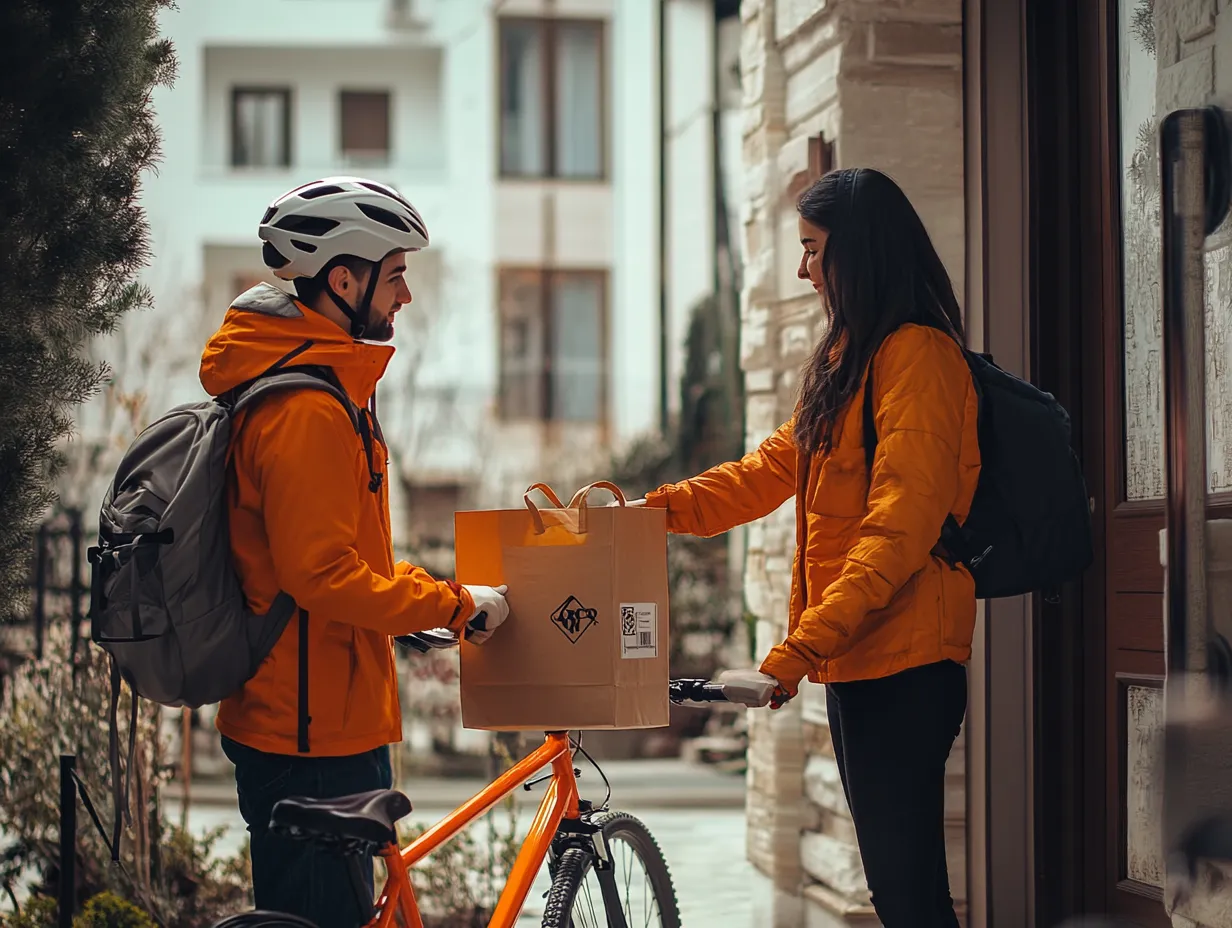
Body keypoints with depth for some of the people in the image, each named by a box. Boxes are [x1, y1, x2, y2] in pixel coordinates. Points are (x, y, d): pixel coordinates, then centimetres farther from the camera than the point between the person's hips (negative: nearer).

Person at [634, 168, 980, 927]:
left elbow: (899, 529, -21)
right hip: (855, 657, 10)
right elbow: (776, 466, 22)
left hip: (903, 664, -10)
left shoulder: (917, 355, -14)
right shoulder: (849, 356, 19)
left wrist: (795, 654, -24)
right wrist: (657, 508, 10)